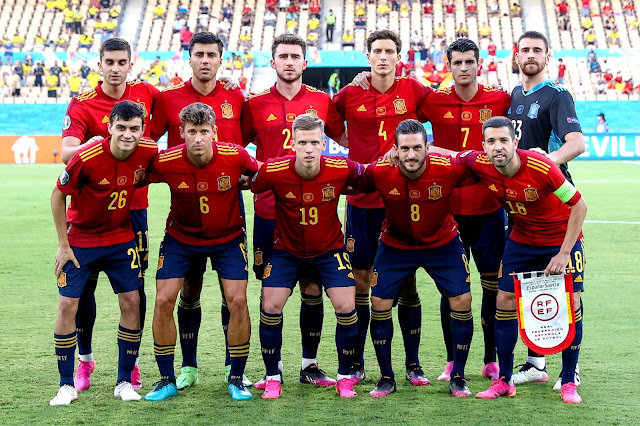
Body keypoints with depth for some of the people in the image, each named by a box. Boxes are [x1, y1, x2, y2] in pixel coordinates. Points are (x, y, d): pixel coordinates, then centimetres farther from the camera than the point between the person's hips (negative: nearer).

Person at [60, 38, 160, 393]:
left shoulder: (145, 94, 4)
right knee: (84, 284, 4)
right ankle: (84, 359, 21)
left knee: (134, 286, 4)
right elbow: (66, 152, -19)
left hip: (133, 206, 2)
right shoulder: (82, 104, -6)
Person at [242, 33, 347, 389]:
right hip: (269, 210, -1)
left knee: (313, 288, 4)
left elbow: (348, 140, 18)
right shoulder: (255, 104, 5)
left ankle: (310, 364, 16)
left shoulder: (322, 102, 7)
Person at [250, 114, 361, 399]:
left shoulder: (342, 170, -21)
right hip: (286, 250, 0)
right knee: (271, 307, -9)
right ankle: (273, 377, 10)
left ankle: (345, 377, 10)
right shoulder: (273, 171, -23)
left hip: (329, 249, 0)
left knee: (346, 307, -11)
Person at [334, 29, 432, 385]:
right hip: (361, 200, 1)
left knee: (407, 282, 4)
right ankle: (356, 363, 14)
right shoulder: (350, 95, 3)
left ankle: (413, 364, 14)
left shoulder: (413, 90, 2)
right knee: (359, 281, 3)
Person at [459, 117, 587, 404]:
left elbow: (579, 205, -21)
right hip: (522, 239, 4)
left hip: (562, 238, -4)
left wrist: (564, 254, -20)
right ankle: (504, 380, 10)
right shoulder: (480, 165, -20)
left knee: (571, 303, -9)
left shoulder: (541, 167, -31)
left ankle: (568, 382, 5)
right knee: (505, 299, -2)